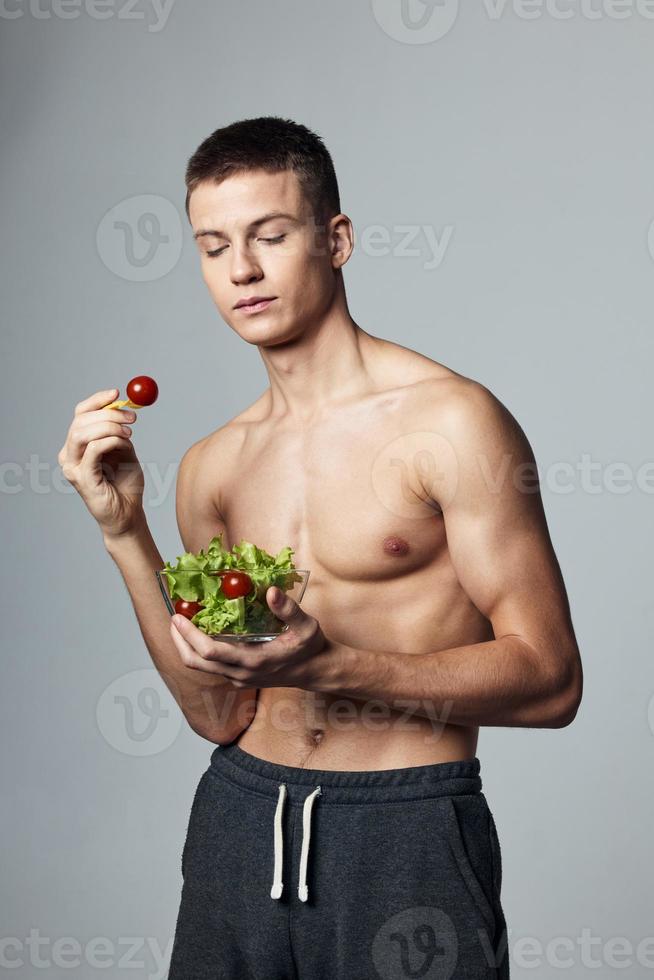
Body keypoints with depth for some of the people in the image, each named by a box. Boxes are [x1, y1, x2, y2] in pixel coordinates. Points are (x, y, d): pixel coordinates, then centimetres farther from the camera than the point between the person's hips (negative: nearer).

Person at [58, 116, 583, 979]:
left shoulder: (450, 422, -11)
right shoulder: (211, 467, 6)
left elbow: (550, 681, -13)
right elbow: (220, 714, 3)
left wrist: (326, 666, -23)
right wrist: (125, 532, -5)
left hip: (405, 835, -5)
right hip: (239, 817, 5)